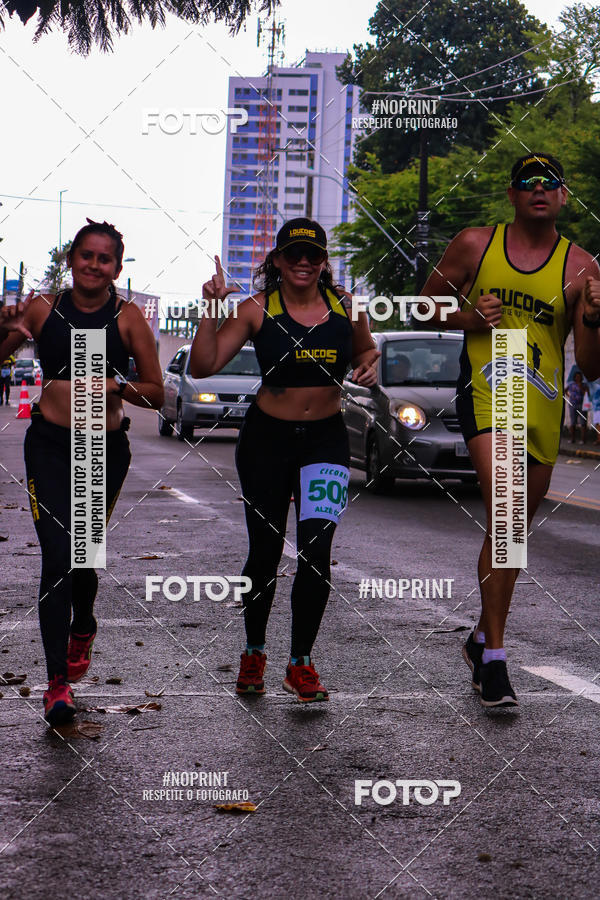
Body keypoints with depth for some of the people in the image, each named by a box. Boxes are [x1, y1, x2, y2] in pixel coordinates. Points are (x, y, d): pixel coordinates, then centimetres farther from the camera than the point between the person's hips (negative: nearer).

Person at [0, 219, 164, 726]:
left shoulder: (127, 318, 0)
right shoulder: (43, 309, 1)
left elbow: (157, 394, 2)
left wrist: (118, 386, -16)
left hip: (106, 450, 1)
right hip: (50, 445, -1)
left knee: (82, 554, 12)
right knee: (58, 557, -11)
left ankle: (82, 629, 46)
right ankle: (57, 682, -7)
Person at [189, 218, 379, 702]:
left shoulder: (345, 306, 0)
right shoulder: (258, 309, -6)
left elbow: (366, 349, 21)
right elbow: (202, 366, -11)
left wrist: (368, 366, -1)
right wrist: (211, 309, -20)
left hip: (327, 439, 1)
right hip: (268, 437, -1)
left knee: (316, 548, -13)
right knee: (265, 552, 8)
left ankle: (301, 662, 0)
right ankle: (254, 652, 30)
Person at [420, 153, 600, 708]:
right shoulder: (475, 245, 4)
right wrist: (468, 318, -5)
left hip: (544, 407, 3)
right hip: (486, 392, -3)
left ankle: (482, 639, 34)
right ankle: (494, 659, -17)